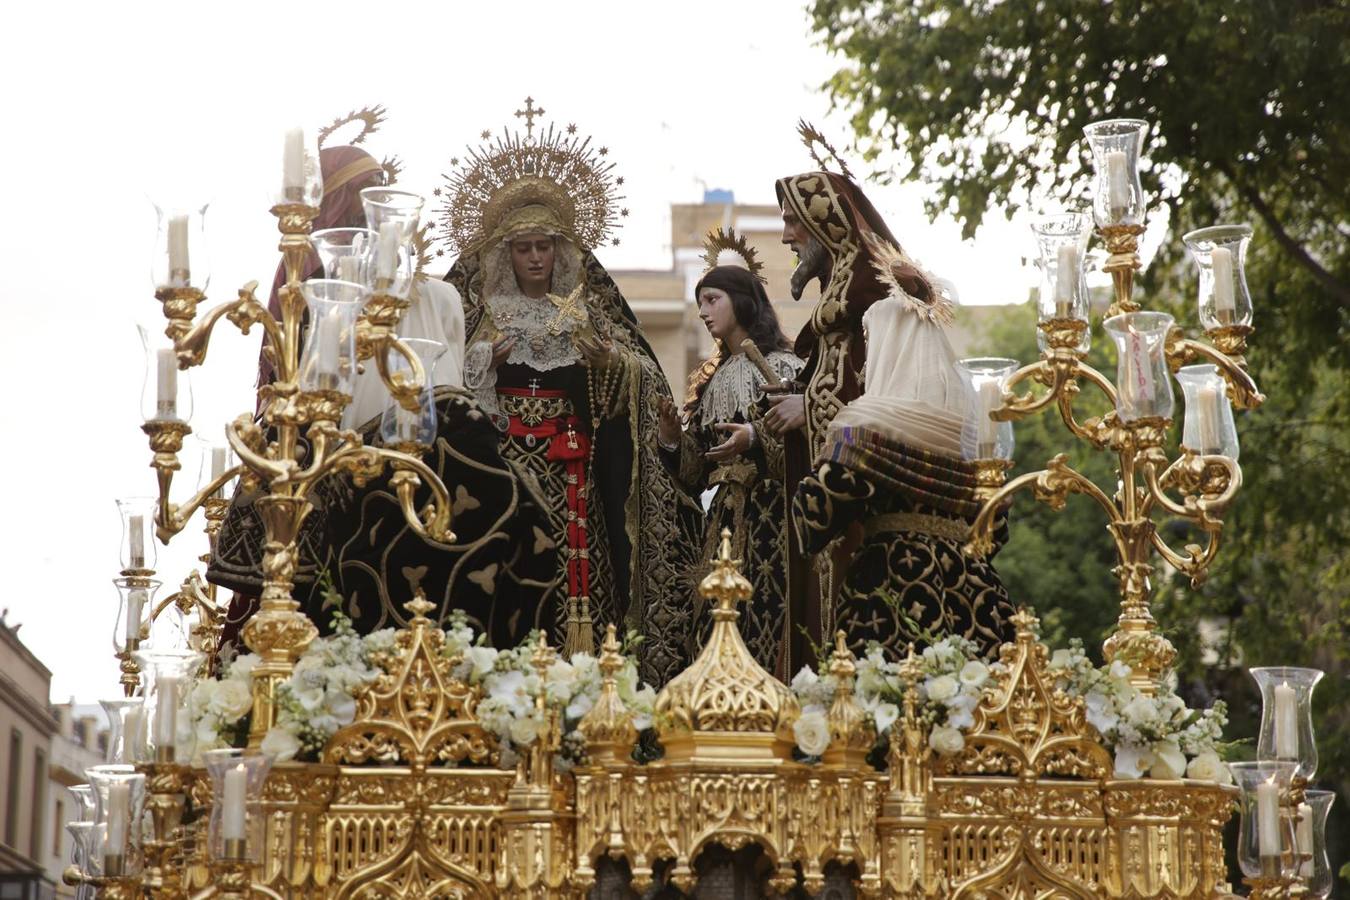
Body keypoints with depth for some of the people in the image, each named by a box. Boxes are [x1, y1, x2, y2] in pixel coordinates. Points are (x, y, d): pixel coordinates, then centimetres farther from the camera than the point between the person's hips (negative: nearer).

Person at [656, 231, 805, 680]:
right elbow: (696, 473, 17)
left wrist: (756, 440, -22)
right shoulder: (710, 380, 20)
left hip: (771, 521, -7)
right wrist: (672, 439, 1)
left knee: (763, 626, -11)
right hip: (723, 522, 7)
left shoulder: (783, 367, -1)